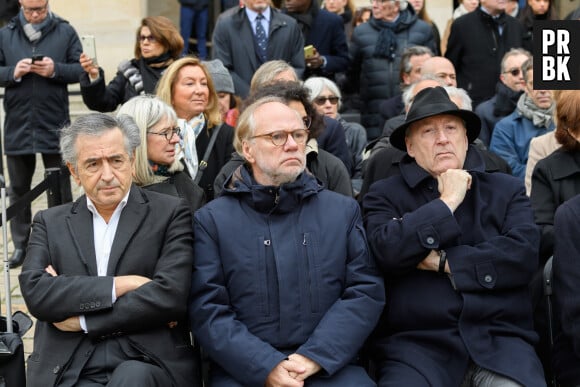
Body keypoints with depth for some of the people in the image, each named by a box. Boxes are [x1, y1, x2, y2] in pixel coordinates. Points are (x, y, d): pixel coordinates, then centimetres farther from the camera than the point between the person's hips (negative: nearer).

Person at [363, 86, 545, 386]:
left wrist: (444, 262, -4)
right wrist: (446, 202, -4)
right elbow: (387, 251, -9)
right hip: (416, 342, -1)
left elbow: (524, 254, -1)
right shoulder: (385, 194, 10)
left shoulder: (507, 189, 14)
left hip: (500, 339, 1)